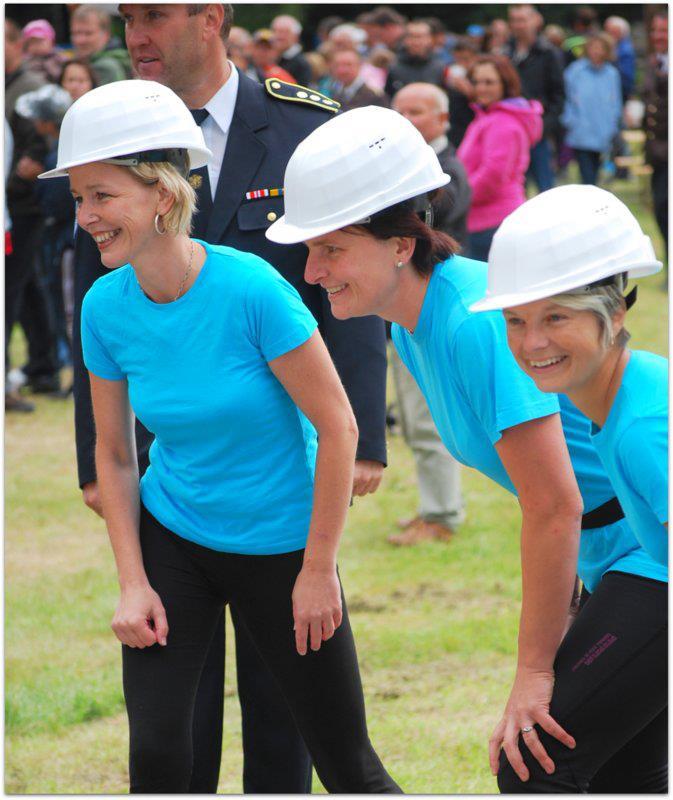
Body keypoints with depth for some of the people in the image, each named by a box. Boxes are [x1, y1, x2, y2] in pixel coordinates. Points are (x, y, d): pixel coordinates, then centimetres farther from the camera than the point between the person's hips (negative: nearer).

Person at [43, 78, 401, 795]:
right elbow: (114, 454, 3)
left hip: (281, 544, -3)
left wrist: (317, 571, -13)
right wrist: (132, 582, -5)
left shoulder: (251, 290, -23)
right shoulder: (106, 307, -9)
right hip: (171, 541, 3)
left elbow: (338, 428, -16)